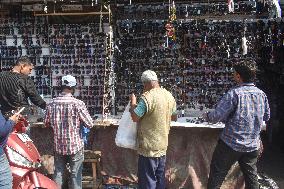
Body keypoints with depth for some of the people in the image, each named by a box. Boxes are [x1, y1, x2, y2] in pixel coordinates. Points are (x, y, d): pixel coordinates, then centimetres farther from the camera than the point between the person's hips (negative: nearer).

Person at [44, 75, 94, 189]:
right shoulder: (78, 104, -16)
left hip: (58, 145, 4)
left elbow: (46, 123, 7)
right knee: (75, 175, 9)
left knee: (58, 173, 16)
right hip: (75, 145, -3)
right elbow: (90, 124, -12)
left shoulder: (51, 103, -4)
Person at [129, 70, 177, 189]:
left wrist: (133, 102, -2)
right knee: (160, 179, 18)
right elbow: (174, 117, 15)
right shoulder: (169, 96, 4)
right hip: (162, 146, 7)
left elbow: (135, 117, -16)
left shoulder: (147, 97, -20)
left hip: (149, 147, -7)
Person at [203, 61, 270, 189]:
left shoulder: (234, 93, -19)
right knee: (251, 178, 19)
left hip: (231, 144, -5)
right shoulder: (261, 94, -1)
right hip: (253, 145, 6)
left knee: (216, 176, 8)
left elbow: (217, 116, -19)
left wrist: (207, 116, 0)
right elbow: (266, 116, 13)